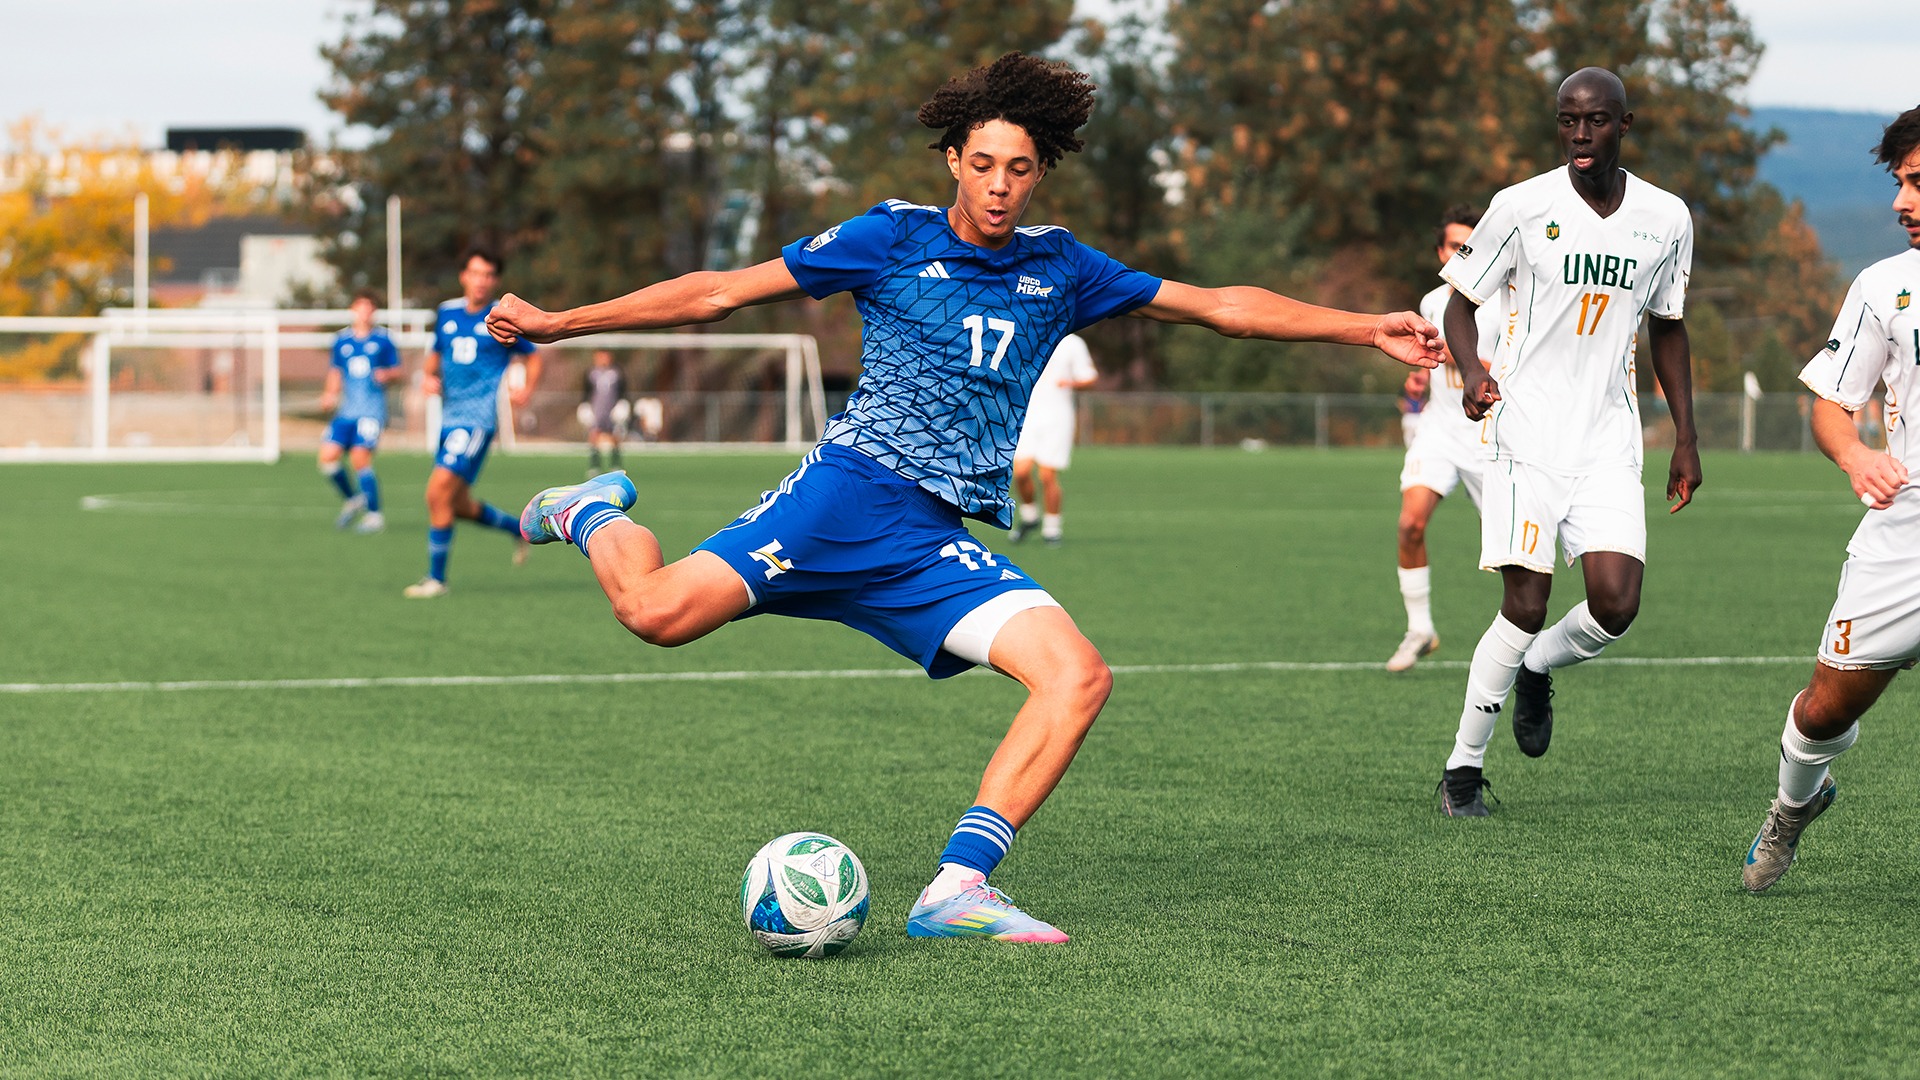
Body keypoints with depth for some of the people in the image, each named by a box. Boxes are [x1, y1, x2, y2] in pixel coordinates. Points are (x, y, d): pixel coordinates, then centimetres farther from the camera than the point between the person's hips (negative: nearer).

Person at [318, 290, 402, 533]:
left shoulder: (382, 339, 2)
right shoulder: (341, 340, 11)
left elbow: (396, 370, 8)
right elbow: (335, 373, 17)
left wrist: (387, 374, -14)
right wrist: (330, 394, 0)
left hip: (372, 410, -4)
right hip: (347, 410, 4)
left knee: (360, 457, -17)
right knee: (328, 456, -8)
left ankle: (375, 515, -6)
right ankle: (351, 499, 17)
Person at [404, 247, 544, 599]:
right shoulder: (446, 313, 11)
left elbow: (533, 356, 8)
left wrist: (527, 389, -9)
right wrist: (431, 377, 4)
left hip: (478, 415, -7)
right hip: (450, 416, 7)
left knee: (439, 490, -17)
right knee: (458, 504, 12)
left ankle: (436, 577, -9)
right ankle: (520, 529, 37)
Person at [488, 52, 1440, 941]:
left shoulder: (1058, 269, 15)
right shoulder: (893, 238, 3)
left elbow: (1216, 305, 18)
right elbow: (723, 292, 5)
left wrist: (1365, 328, 12)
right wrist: (559, 322, 4)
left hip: (941, 540, 4)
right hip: (854, 488, -4)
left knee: (1078, 678, -17)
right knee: (659, 613, -23)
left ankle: (957, 889, -21)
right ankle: (596, 516, 13)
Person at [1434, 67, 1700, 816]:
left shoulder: (1666, 219, 5)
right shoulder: (1522, 207, -5)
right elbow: (1461, 302, 3)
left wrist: (1685, 438, 15)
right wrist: (1472, 372, -17)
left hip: (1608, 439, 3)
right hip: (1528, 435, -3)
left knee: (1616, 603, -11)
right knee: (1526, 605, -10)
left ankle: (1536, 670, 23)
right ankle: (1463, 767, 6)